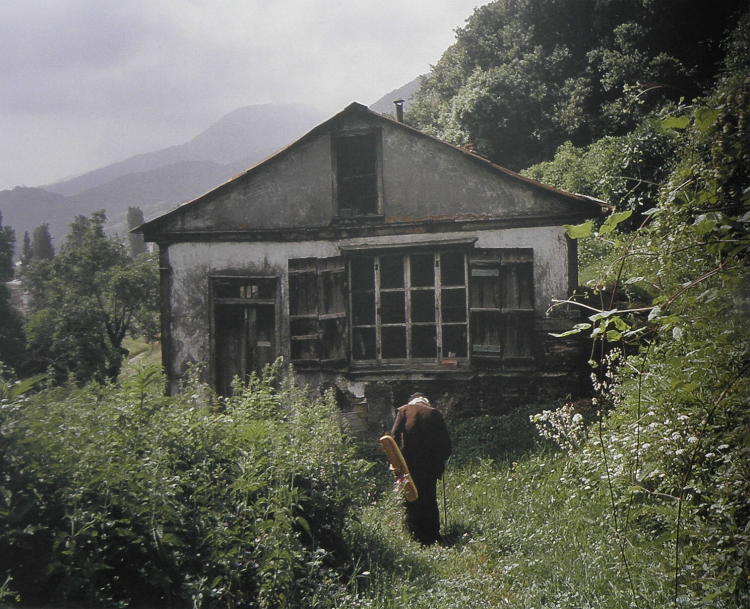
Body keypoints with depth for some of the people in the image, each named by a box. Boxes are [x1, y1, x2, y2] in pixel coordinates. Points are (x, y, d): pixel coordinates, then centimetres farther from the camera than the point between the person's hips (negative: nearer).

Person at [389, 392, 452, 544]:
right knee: (430, 499, 12)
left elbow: (394, 436, -7)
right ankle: (432, 536, 13)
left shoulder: (403, 410, 5)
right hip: (431, 464, 1)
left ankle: (416, 536, 5)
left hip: (409, 463, -1)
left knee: (411, 499, 6)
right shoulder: (435, 413, 7)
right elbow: (445, 441, 4)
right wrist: (441, 461, 13)